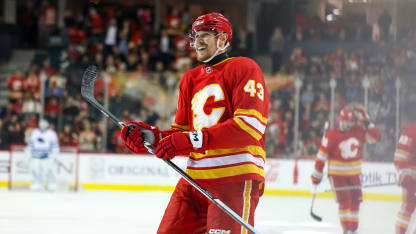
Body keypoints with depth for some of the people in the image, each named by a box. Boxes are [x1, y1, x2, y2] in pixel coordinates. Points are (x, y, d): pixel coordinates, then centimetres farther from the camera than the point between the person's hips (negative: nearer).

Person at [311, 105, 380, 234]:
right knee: (344, 201, -13)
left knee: (355, 201, 9)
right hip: (337, 174, -5)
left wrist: (366, 123, -13)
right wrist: (317, 174, -8)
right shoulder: (332, 135, -15)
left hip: (354, 173, 5)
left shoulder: (359, 131, -2)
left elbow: (375, 137, -1)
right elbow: (322, 155, -11)